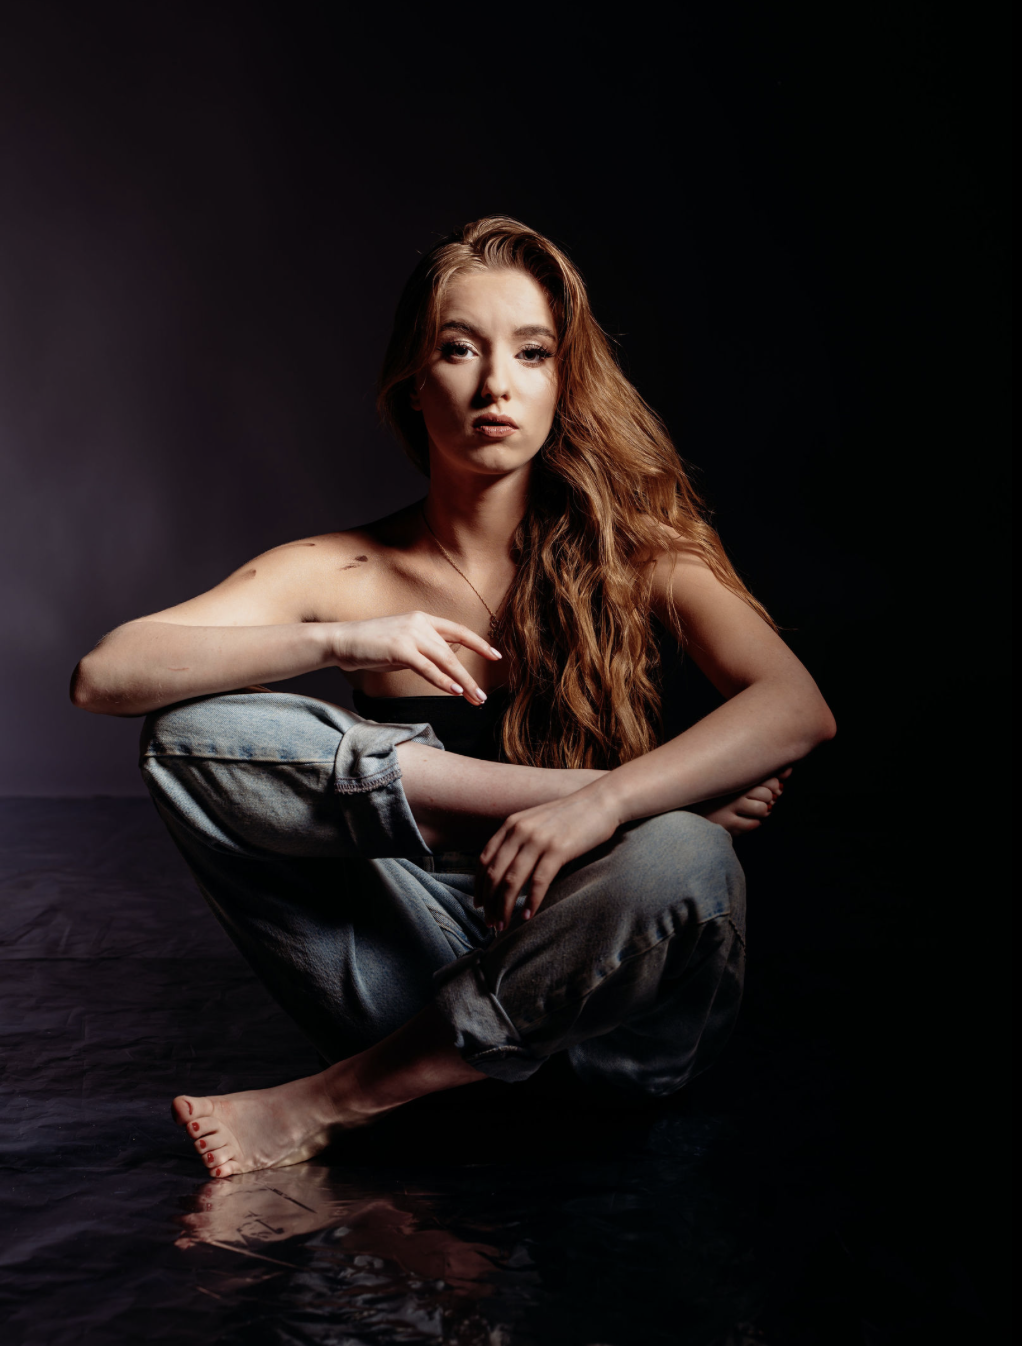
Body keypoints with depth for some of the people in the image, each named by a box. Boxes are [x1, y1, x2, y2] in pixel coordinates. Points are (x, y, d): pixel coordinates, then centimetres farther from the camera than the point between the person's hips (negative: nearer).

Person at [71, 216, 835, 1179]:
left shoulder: (633, 548, 0)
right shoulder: (346, 574, 1)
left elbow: (799, 709, -15)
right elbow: (104, 676, -10)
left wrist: (607, 801, -31)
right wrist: (338, 642, -22)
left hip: (605, 1001, 0)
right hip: (429, 968, 0)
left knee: (680, 858, -36)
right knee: (184, 728, -14)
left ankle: (335, 1102, -18)